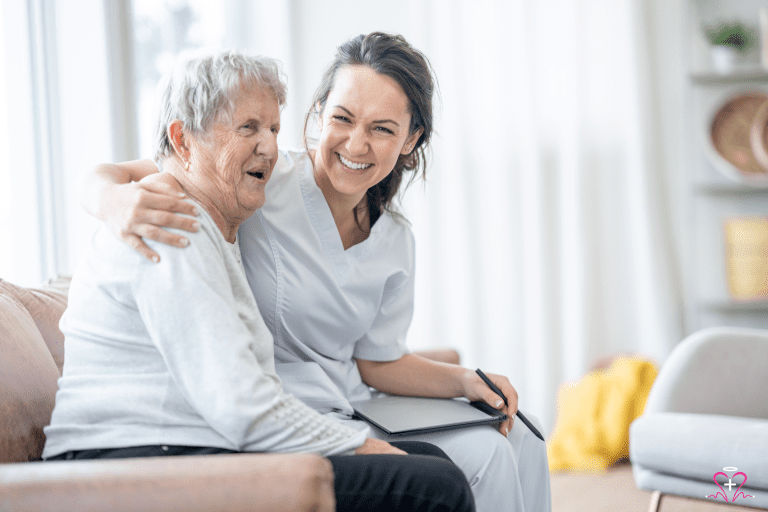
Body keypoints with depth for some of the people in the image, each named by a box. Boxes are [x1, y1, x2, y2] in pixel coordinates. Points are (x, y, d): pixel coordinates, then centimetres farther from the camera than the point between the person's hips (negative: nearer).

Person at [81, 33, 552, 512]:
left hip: (346, 409, 7)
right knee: (479, 455, -18)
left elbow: (377, 361, 13)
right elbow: (101, 178, -15)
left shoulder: (395, 241, 7)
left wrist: (465, 380, -4)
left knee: (519, 441, 3)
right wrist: (117, 200, -40)